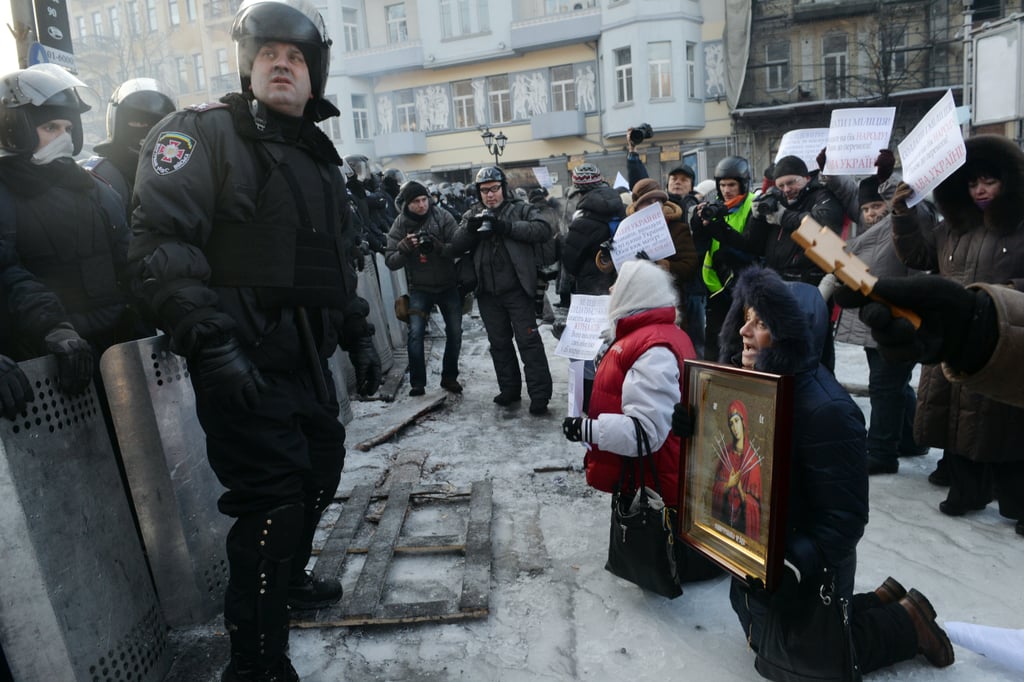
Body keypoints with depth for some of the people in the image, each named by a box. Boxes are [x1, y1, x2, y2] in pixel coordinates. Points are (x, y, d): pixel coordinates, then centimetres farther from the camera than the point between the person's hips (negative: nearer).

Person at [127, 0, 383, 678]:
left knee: (320, 469, 19)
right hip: (241, 361, -8)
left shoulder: (320, 156, 18)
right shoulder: (205, 132, -5)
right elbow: (161, 243, -17)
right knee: (273, 498, -8)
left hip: (307, 357, 8)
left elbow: (340, 262, 24)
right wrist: (209, 343, -26)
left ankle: (288, 578, 45)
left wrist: (359, 335, 17)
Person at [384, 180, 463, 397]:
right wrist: (404, 248, -28)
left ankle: (449, 377, 23)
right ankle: (417, 383, 2)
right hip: (419, 288, 0)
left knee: (455, 332, 4)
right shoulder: (400, 225, -6)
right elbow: (390, 261, -9)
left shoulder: (443, 217, -9)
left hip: (448, 285, 1)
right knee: (415, 334, -11)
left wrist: (440, 247, -33)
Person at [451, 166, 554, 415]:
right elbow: (457, 246, 4)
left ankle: (540, 394, 2)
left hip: (517, 290, -5)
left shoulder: (521, 209, 1)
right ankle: (509, 389, 27)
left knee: (529, 341, -3)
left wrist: (507, 227, -22)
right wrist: (470, 228, -16)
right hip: (487, 292, 5)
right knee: (499, 343, 14)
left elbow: (544, 229, -15)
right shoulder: (472, 214, 13)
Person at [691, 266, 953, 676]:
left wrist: (796, 567, -40)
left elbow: (845, 518, -27)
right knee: (765, 637, 28)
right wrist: (690, 427, -15)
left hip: (803, 575, -8)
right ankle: (880, 604, 37)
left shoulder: (827, 411, -31)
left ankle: (906, 622, 26)